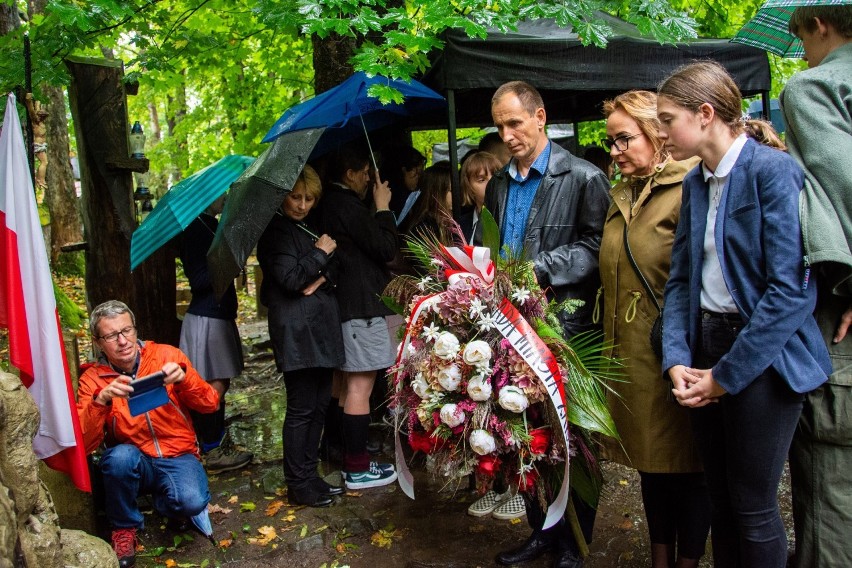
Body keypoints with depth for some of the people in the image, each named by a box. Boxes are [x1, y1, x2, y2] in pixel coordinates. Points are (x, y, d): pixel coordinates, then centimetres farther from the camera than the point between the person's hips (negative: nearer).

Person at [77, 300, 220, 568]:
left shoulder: (166, 355, -4)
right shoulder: (92, 379, -4)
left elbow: (210, 404, -6)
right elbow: (85, 445, -14)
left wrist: (183, 378, -25)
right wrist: (101, 400, -30)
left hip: (178, 456, 0)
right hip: (133, 462, 1)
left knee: (192, 502, -29)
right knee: (121, 455, -33)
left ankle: (162, 499, 9)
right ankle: (124, 527, -5)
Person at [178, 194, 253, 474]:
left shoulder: (211, 225, 14)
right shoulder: (194, 228, -14)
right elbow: (198, 279, -19)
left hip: (220, 316, 9)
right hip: (205, 319, -9)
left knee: (220, 385, 14)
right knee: (214, 387, -4)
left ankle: (219, 444, 25)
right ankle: (212, 453, 7)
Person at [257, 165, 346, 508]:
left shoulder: (309, 228, 19)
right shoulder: (275, 231, -7)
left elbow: (334, 270, 16)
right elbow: (290, 277, -18)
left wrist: (321, 279, -6)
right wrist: (320, 253, -6)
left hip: (321, 325, 9)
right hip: (297, 329, -9)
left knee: (319, 405, 12)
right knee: (301, 409, -3)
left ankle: (309, 475, 22)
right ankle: (298, 485, 7)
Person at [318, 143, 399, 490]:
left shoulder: (328, 205, 14)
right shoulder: (349, 206, -16)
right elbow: (388, 248, -14)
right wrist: (383, 208, -4)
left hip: (342, 304, 11)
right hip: (362, 307, -10)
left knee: (346, 384, 16)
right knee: (360, 387, -5)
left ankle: (347, 458, 28)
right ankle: (357, 469, 2)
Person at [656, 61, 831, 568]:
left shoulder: (773, 170, -13)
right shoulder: (696, 182, 9)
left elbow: (791, 290, -19)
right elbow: (681, 278, 8)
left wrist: (727, 375, -15)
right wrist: (677, 360, -5)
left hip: (762, 357, -6)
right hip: (706, 348, 7)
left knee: (753, 505, 4)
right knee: (721, 499, 14)